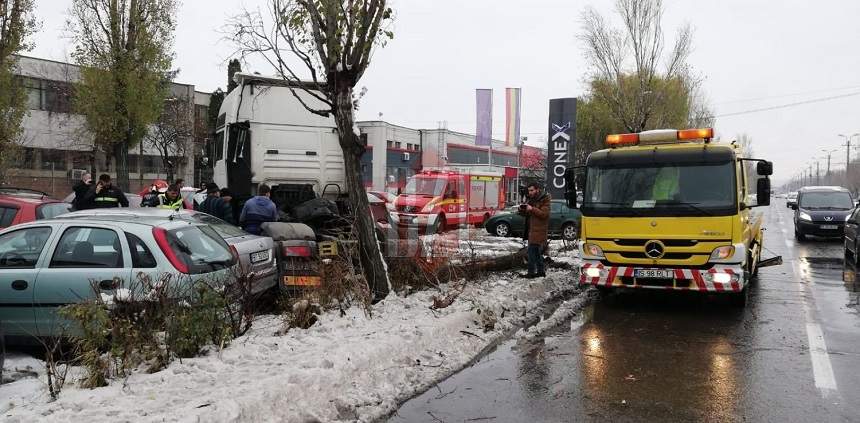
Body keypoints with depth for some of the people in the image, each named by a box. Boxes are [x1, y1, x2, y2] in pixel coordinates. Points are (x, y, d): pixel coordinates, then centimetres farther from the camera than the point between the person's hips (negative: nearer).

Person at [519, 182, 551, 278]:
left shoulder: (544, 200, -8)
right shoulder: (531, 199, 16)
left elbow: (544, 214, -20)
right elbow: (526, 213, 20)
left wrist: (532, 209, -26)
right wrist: (522, 209, -2)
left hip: (538, 230, -9)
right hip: (531, 229, 9)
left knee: (532, 251, -12)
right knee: (537, 251, 14)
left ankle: (531, 272, -10)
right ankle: (541, 271, 22)